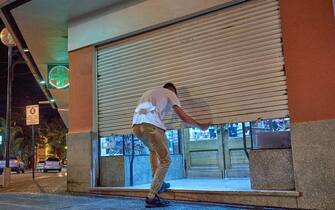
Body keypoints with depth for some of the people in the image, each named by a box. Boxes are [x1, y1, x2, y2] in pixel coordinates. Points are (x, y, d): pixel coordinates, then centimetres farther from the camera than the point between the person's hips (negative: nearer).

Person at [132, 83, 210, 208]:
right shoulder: (169, 93, 20)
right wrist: (201, 126, 26)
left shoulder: (149, 92, 38)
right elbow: (184, 118, 11)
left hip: (136, 125, 7)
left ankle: (159, 184, 31)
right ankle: (151, 197, 0)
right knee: (165, 160, 5)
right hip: (151, 125, -7)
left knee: (153, 150, 32)